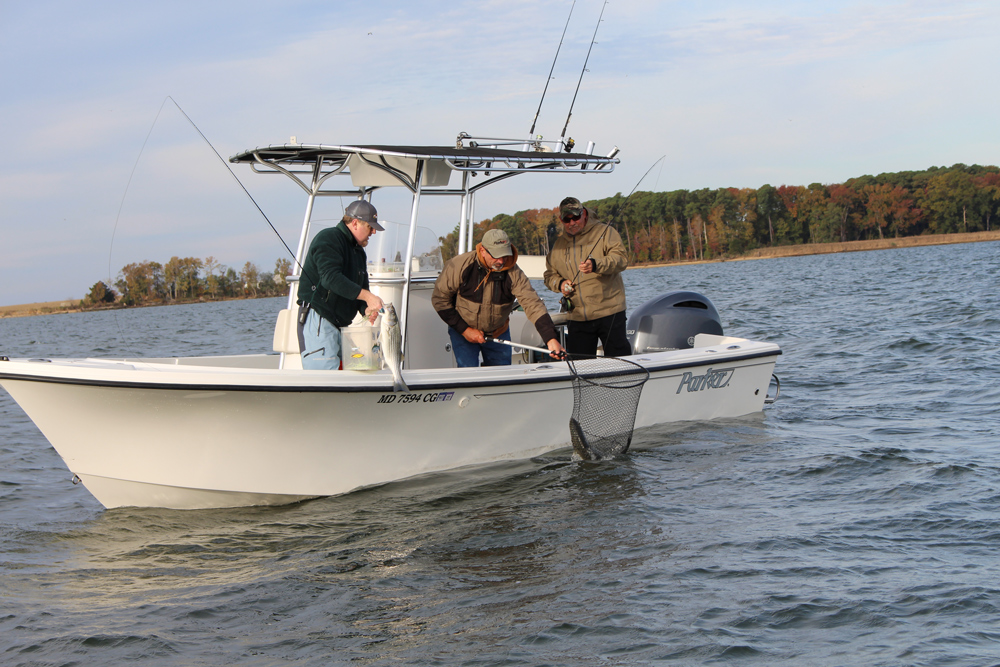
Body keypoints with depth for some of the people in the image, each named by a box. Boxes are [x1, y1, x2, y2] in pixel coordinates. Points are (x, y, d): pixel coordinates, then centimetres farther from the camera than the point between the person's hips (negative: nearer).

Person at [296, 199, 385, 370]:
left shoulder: (359, 252, 20)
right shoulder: (328, 239, -9)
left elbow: (360, 287, 19)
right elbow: (331, 277, -23)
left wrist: (367, 309, -4)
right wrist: (366, 295, -27)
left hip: (340, 323, 9)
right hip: (317, 318, -9)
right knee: (327, 376, -17)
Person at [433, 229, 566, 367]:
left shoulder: (513, 273, -19)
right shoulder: (459, 266, -21)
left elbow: (533, 304, -26)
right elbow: (440, 299, -11)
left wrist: (551, 339, -39)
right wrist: (465, 330, -15)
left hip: (499, 334, 2)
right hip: (462, 331, -2)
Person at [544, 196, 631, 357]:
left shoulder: (605, 232, 1)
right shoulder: (558, 245, 16)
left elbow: (621, 259, -12)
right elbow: (549, 274, 22)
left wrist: (596, 265, -30)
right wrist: (560, 283, -1)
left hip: (609, 312, -4)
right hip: (577, 318, 4)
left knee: (618, 360, -4)